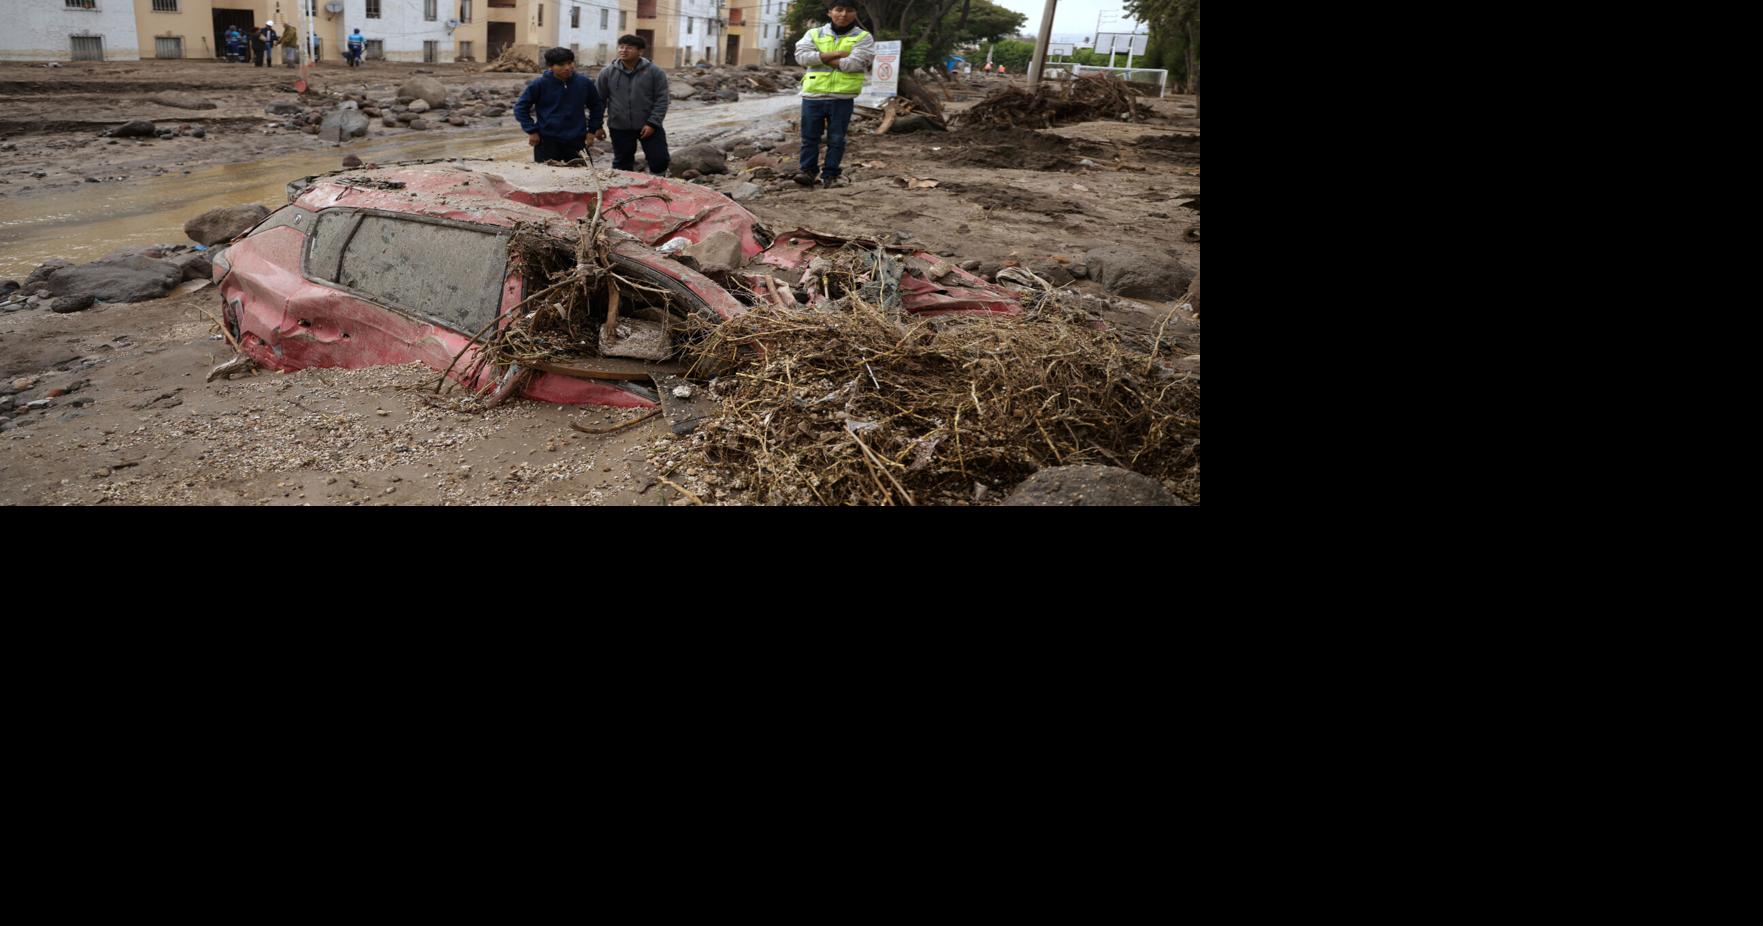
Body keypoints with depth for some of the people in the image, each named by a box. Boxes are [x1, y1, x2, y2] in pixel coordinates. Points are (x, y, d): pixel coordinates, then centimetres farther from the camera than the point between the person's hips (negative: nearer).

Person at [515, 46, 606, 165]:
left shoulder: (584, 82, 1)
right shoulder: (540, 84, -7)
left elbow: (597, 106, 17)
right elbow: (520, 107, 0)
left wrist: (594, 128, 12)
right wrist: (531, 131, -6)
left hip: (575, 141, 2)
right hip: (547, 141, -2)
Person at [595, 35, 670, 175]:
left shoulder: (654, 71, -6)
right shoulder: (608, 72, 0)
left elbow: (661, 100, -6)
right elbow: (600, 100, 6)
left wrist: (652, 123, -14)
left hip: (648, 125, -1)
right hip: (619, 127, 2)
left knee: (660, 159, -2)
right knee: (622, 164, 10)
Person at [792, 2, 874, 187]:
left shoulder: (863, 37, 1)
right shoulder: (814, 33, 8)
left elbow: (853, 63, -14)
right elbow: (801, 56, -8)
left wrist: (821, 58, -8)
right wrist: (834, 54, -13)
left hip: (842, 98, -1)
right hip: (813, 95, 2)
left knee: (836, 139, 5)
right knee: (809, 137, 5)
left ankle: (830, 175, 12)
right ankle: (807, 171, 13)